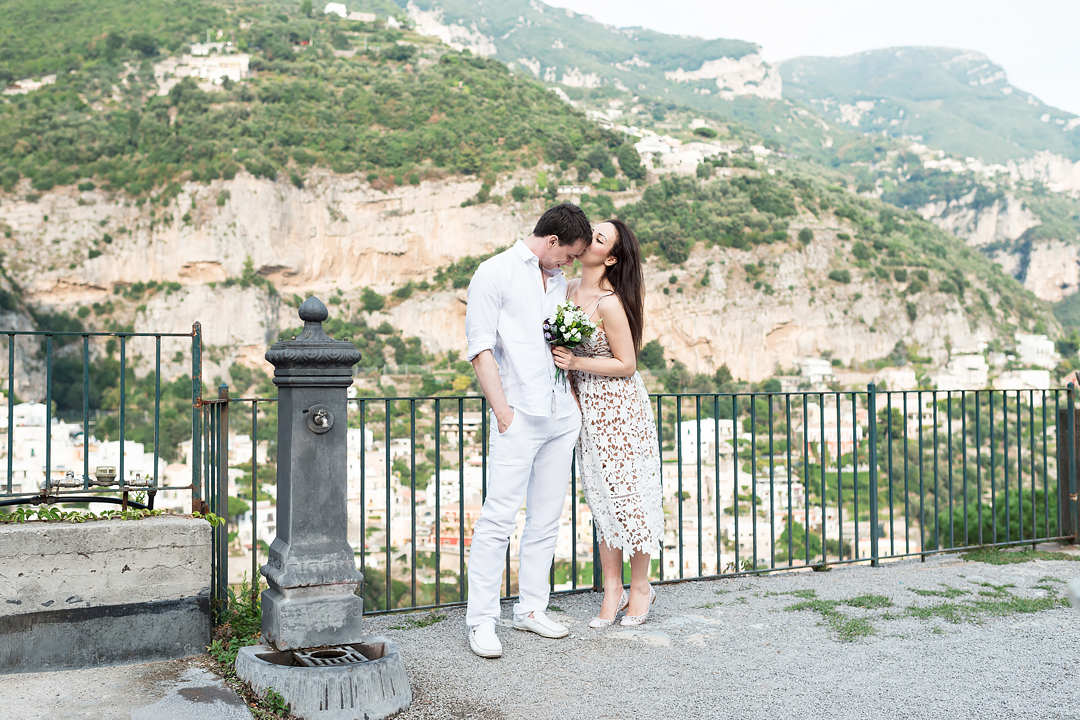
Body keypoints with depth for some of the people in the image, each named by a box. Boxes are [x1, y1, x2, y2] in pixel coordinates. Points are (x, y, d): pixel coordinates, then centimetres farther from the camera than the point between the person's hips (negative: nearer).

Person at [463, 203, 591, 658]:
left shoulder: (559, 281, 19)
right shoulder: (495, 274, -1)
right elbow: (480, 348, -7)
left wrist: (573, 395, 12)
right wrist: (501, 408, -13)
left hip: (562, 414, 7)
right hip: (520, 414, -7)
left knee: (546, 518, 9)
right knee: (500, 516, -9)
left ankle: (531, 609, 19)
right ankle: (481, 620, -1)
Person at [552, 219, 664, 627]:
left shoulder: (610, 303, -19)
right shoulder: (571, 289, 5)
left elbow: (626, 365, -16)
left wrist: (576, 362, -20)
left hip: (619, 408, -7)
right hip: (587, 408, 8)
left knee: (627, 495, 2)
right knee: (602, 499, 12)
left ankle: (640, 587, 20)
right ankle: (613, 589, 22)